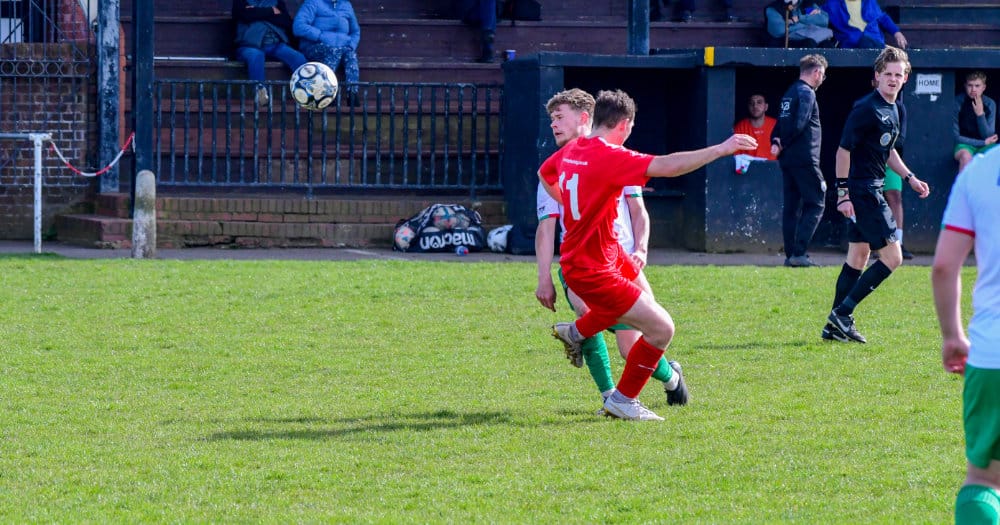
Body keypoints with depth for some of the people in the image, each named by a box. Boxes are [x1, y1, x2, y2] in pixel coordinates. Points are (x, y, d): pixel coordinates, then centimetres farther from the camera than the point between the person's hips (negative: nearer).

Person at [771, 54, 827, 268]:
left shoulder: (790, 93, 18)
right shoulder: (807, 93, -11)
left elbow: (781, 122, 15)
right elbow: (799, 124, -20)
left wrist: (776, 142, -2)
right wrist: (783, 145, -7)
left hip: (788, 159, 9)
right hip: (804, 159, -9)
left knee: (791, 207, 10)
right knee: (815, 204, -5)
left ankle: (790, 254, 9)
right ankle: (799, 252, -14)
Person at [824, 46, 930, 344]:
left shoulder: (893, 110, 12)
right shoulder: (867, 109, -17)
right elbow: (844, 149, -18)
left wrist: (910, 178, 18)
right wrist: (843, 193, -20)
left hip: (873, 189, 10)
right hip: (862, 191, -10)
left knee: (858, 258, 13)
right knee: (892, 257, -10)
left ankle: (836, 325, 18)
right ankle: (841, 314, -6)